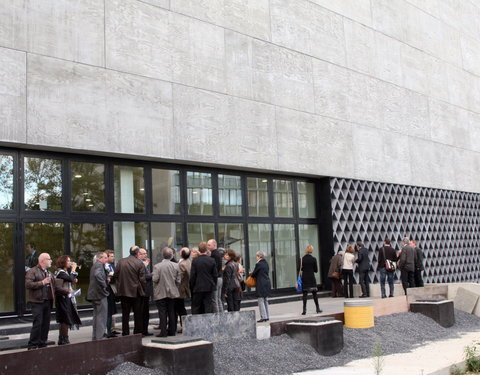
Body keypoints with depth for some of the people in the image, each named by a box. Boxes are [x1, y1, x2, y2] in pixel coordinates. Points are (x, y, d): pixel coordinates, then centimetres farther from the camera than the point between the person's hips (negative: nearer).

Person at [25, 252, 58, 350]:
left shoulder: (49, 273, 20)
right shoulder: (32, 271, -5)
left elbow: (53, 285, 31)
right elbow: (28, 284, -17)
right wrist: (42, 282, -19)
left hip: (47, 302, 7)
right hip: (37, 302, -7)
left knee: (46, 324, 8)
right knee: (37, 324, -11)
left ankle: (42, 344, 17)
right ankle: (32, 345, -4)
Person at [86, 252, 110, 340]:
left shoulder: (95, 265, 17)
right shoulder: (99, 265, -15)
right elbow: (97, 275, -34)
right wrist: (104, 285, -24)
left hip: (94, 294, 10)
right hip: (100, 294, -10)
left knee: (97, 316, 17)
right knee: (101, 316, -6)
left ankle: (94, 337, 23)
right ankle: (99, 337, -6)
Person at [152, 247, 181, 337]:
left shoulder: (157, 266, -13)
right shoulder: (176, 266, -4)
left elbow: (155, 279, -16)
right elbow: (178, 280, -3)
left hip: (160, 293, -3)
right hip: (172, 293, 3)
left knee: (162, 312, 1)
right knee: (171, 312, 11)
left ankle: (163, 332, -1)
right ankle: (172, 331, 15)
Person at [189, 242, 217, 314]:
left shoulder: (195, 261, -8)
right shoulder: (212, 260, -3)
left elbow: (192, 276, -5)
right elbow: (215, 275, 1)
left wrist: (191, 287, 5)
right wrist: (214, 285, 13)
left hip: (198, 287, -1)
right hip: (209, 287, 2)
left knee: (196, 307, 8)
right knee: (208, 305, 5)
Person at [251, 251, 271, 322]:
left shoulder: (258, 264, -12)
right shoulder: (266, 263, 11)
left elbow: (254, 273, -5)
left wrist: (251, 274, 18)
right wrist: (253, 274, 16)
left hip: (261, 284, -8)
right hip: (267, 283, 8)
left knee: (261, 301, -3)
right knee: (266, 301, 14)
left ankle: (263, 317, -5)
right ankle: (267, 316, 17)